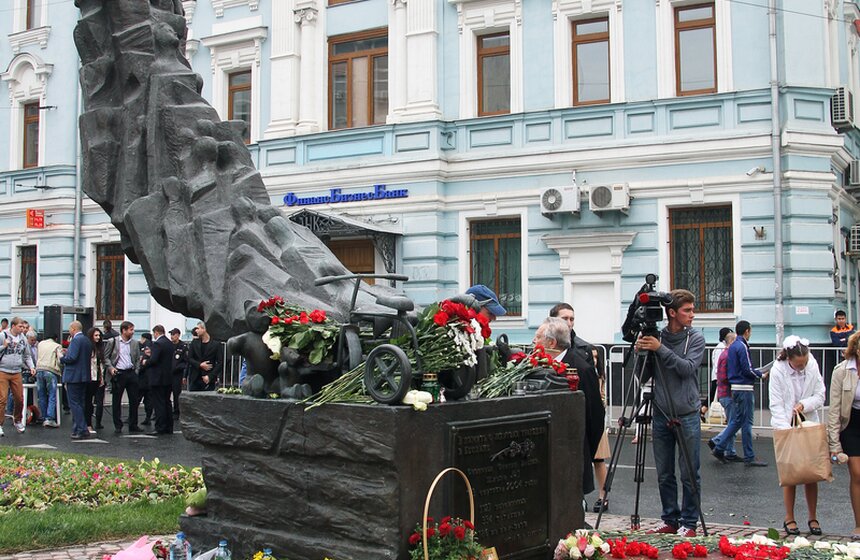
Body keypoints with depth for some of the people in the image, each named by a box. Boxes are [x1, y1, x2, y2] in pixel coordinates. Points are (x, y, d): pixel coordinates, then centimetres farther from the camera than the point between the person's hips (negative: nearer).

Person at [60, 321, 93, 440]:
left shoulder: (76, 340, -14)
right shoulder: (87, 341, 14)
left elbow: (72, 358, -22)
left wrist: (62, 358, -3)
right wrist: (67, 353, 14)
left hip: (74, 376, -9)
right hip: (84, 376, 9)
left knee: (74, 404, -6)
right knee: (79, 403, 14)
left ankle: (82, 430, -9)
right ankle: (78, 429, 18)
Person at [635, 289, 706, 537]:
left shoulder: (695, 338, 1)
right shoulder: (655, 337, 5)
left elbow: (687, 368, -15)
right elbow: (643, 378, 6)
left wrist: (660, 349, -19)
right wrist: (640, 353, -10)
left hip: (686, 416, -2)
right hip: (661, 414, 2)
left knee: (689, 474, 0)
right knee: (664, 475, 8)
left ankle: (688, 523, 11)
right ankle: (670, 520, 20)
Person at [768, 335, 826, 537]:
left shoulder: (813, 365, -6)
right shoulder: (778, 370, -15)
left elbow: (820, 397, 1)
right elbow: (776, 405, -15)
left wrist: (804, 405, -18)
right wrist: (787, 431, -23)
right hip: (786, 425, -3)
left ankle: (813, 517, 17)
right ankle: (789, 518, 12)